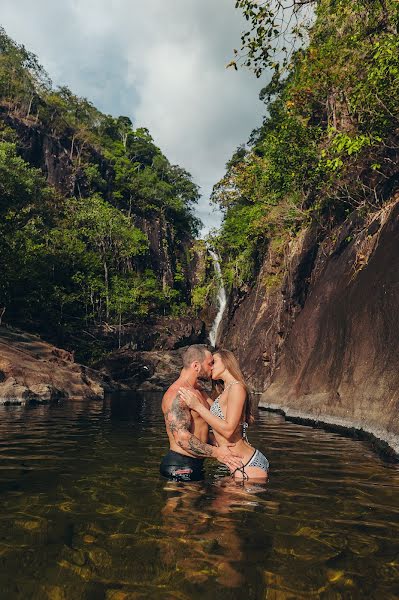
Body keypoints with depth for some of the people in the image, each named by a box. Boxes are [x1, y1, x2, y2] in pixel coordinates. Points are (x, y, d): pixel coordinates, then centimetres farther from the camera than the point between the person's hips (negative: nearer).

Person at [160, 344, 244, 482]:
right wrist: (216, 452, -20)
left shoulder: (199, 391, 13)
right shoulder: (176, 394, -19)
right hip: (180, 467, -9)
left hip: (196, 465, 9)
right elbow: (182, 438, -26)